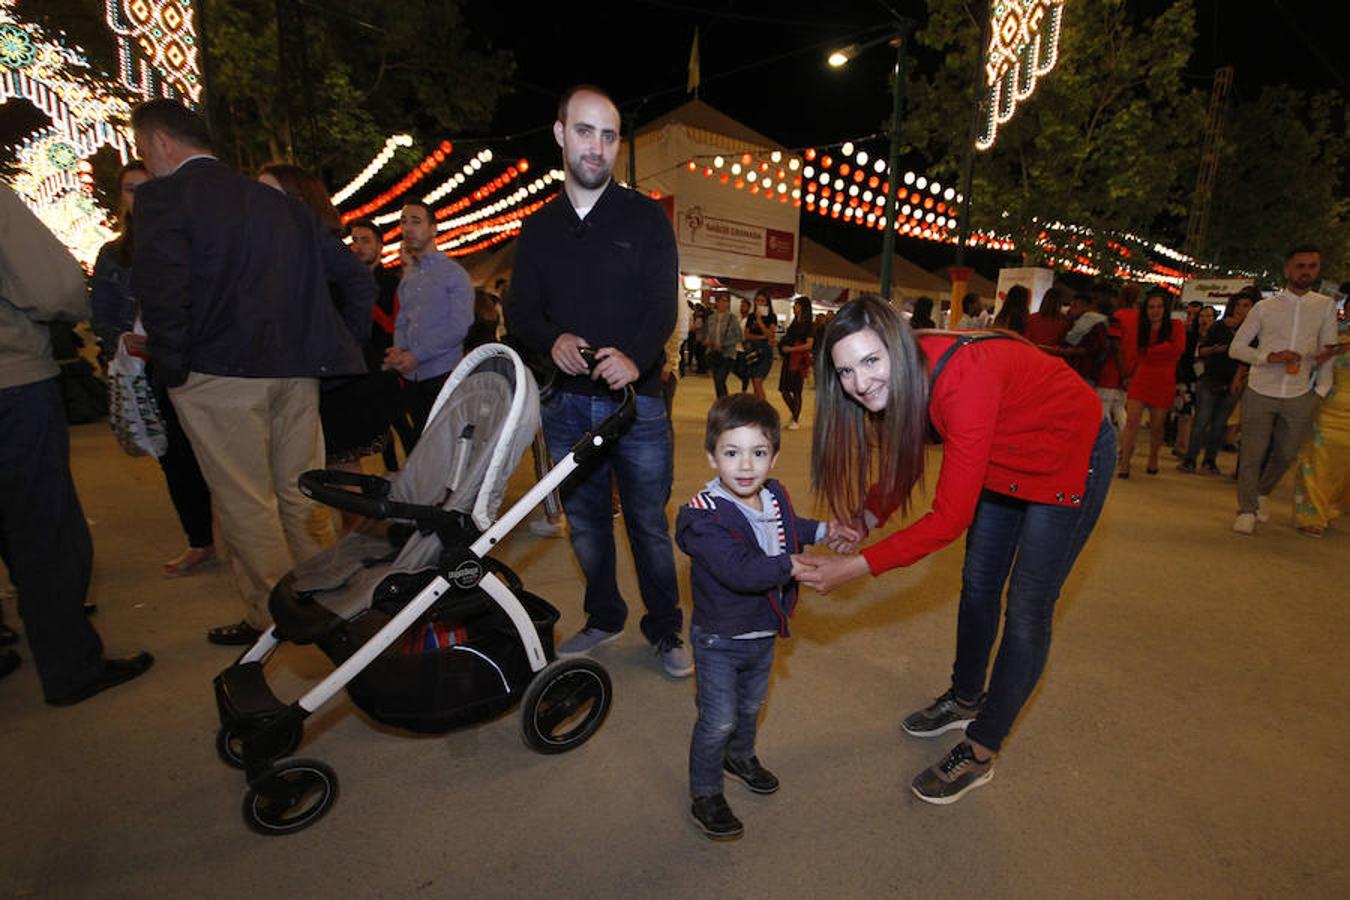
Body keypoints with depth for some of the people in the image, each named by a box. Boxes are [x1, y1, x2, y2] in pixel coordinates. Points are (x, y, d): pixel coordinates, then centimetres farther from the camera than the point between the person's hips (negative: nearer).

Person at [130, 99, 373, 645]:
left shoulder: (164, 195, -2)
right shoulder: (276, 201, 17)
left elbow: (160, 288, -20)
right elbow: (357, 279, 14)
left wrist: (171, 368, -8)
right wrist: (333, 349, 15)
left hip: (220, 374, -6)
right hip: (296, 371, 6)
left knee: (245, 504, 4)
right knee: (302, 494, 14)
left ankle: (273, 618, 14)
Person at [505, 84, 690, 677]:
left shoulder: (645, 217, 2)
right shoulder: (538, 227, 12)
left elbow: (664, 305, -7)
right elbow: (520, 312, 8)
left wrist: (634, 357, -26)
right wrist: (553, 340, -15)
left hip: (636, 400, -3)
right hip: (566, 402, 4)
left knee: (648, 524, 4)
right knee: (585, 522, 13)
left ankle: (665, 631, 23)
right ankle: (604, 618, 34)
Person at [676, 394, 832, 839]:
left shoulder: (775, 495, -5)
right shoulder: (704, 516, -30)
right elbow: (741, 570, -39)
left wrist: (823, 530, 9)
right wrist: (793, 566, -34)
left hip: (764, 633, 7)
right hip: (719, 640, -7)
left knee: (751, 706, 28)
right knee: (718, 720, 6)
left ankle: (740, 755, 56)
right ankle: (705, 793, 31)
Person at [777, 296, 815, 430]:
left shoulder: (808, 325, -6)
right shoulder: (794, 324, 13)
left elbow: (809, 345, -15)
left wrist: (791, 349, -16)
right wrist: (783, 345, 3)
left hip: (799, 361, -7)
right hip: (788, 360, 7)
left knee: (796, 391, -1)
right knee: (784, 390, 6)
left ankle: (795, 421, 8)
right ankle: (794, 414, 25)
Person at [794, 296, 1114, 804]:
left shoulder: (964, 378, -40)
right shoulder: (906, 377, -17)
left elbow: (950, 518, -39)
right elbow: (903, 462, -5)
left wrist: (854, 568, -39)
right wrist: (866, 519, -22)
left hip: (1071, 457, -7)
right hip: (1004, 461, 8)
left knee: (1027, 608, -2)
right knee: (978, 586, 15)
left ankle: (979, 753, 14)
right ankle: (965, 700, 38)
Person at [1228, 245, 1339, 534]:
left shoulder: (1326, 306, 6)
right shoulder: (1264, 307, -1)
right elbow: (1236, 348, -1)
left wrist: (1321, 390, 3)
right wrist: (1270, 356, -17)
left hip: (1300, 396, 2)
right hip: (1260, 393, -2)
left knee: (1286, 454, 11)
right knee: (1252, 454, 0)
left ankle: (1261, 493, 36)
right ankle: (1247, 510, 12)